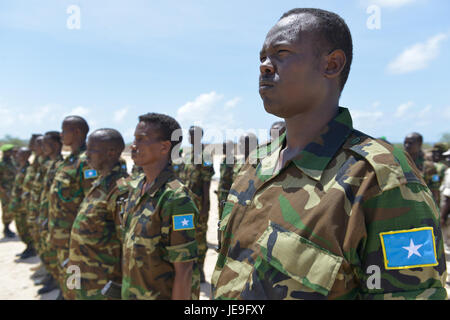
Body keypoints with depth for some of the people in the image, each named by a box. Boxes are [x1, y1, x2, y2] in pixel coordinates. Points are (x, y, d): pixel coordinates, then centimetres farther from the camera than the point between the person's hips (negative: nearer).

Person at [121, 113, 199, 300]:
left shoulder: (175, 199, -24)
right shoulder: (136, 187, 1)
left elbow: (184, 271, -21)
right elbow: (130, 245, 10)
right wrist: (127, 291, 14)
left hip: (163, 294, -7)